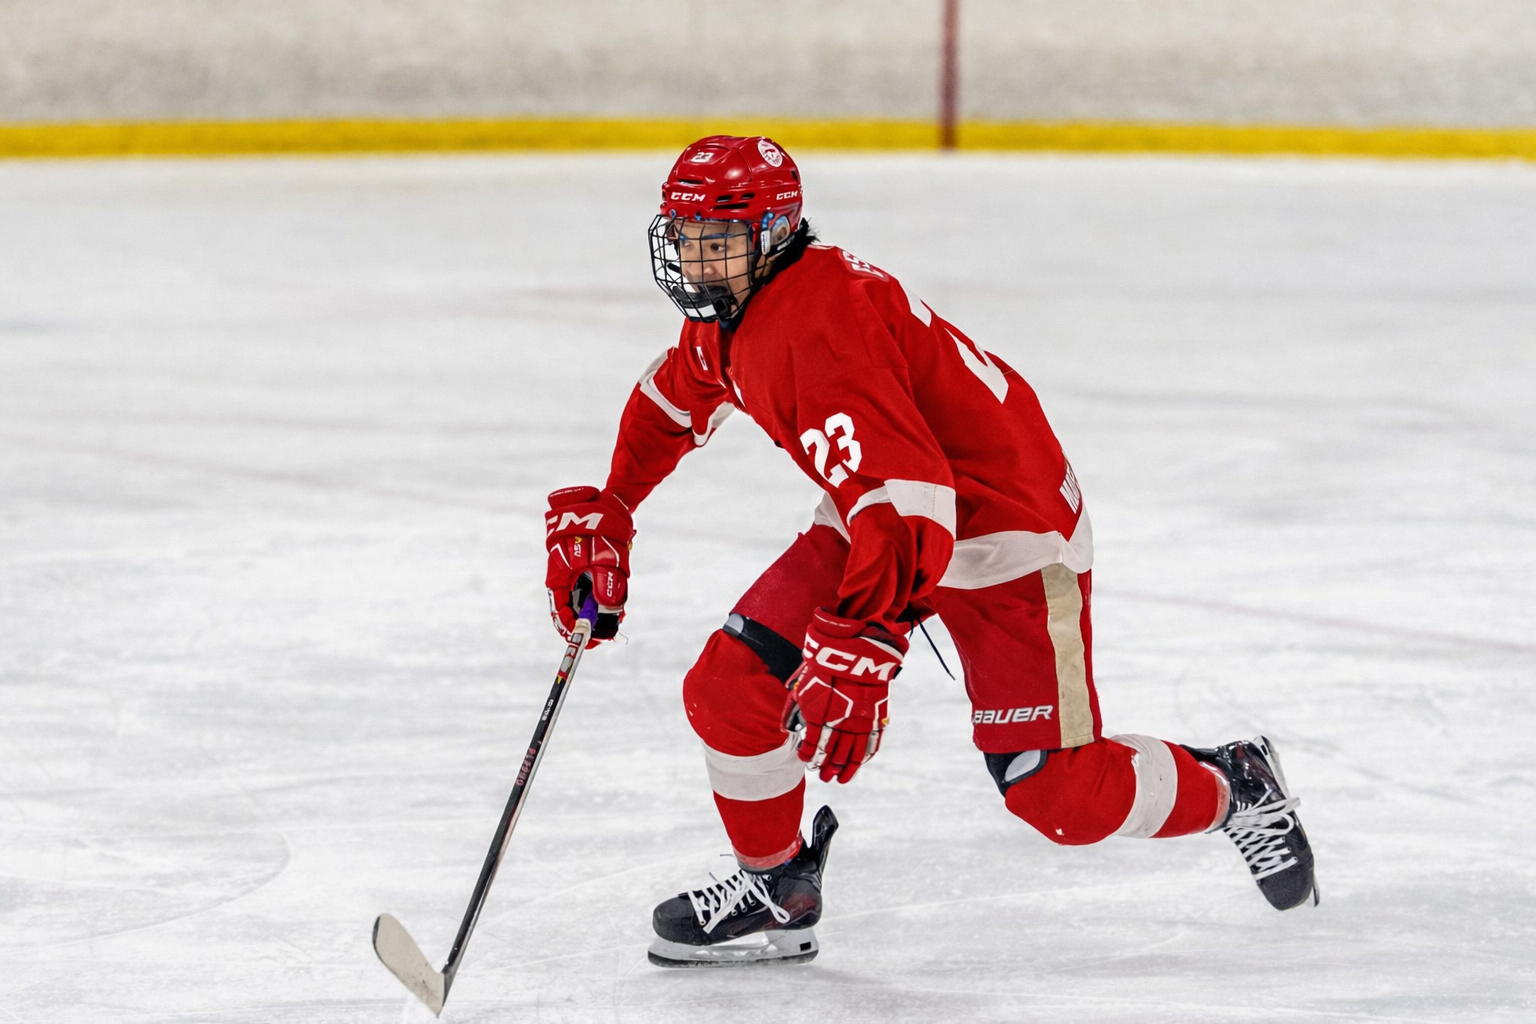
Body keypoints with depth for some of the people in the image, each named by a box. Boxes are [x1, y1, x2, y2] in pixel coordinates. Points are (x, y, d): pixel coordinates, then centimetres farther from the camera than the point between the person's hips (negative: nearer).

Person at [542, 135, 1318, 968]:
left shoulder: (819, 327, -33)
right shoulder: (730, 309, -2)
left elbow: (907, 496, -43)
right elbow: (673, 399, 22)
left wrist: (861, 650, -53)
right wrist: (604, 515, 18)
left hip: (1008, 534, -9)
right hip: (874, 515, 9)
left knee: (1059, 795, -10)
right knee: (730, 686, -3)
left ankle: (1235, 790, 18)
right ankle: (775, 888, 19)